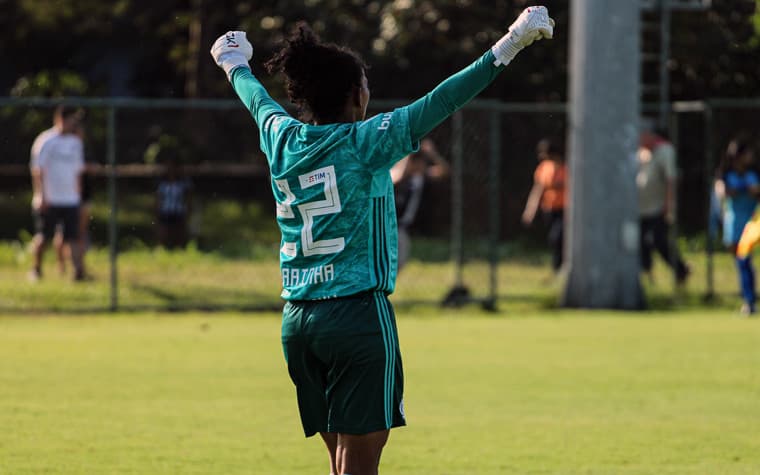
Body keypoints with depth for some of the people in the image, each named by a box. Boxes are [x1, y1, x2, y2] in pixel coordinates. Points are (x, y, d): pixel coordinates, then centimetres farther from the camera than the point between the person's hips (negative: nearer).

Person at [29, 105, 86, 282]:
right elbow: (38, 170, -9)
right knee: (43, 237, 1)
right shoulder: (45, 141, -7)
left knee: (73, 237, -5)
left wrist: (78, 195, 17)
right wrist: (42, 195, -15)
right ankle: (36, 269, 18)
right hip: (49, 200, -5)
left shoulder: (76, 142, 13)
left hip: (70, 200, 5)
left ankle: (79, 271, -14)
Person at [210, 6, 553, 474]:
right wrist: (507, 48, -13)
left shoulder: (282, 139, 7)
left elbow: (258, 100, 29)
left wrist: (236, 63, 51)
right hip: (358, 312, -7)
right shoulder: (363, 142, -9)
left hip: (297, 320, 7)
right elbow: (438, 103, -14)